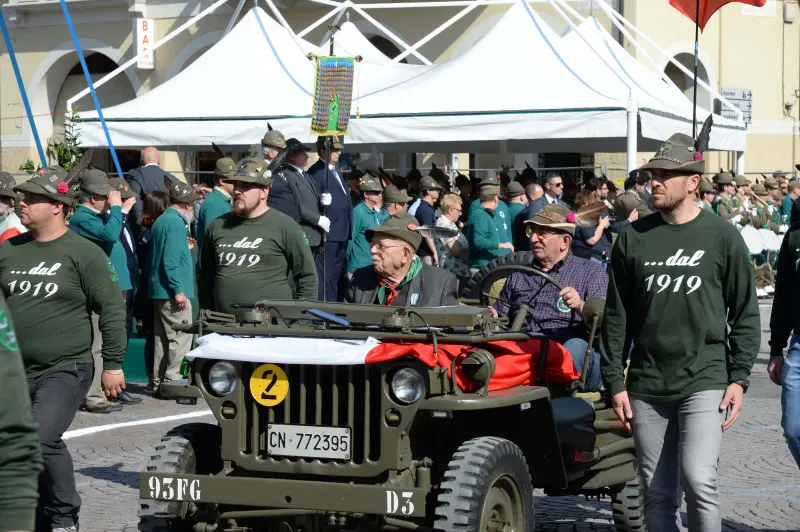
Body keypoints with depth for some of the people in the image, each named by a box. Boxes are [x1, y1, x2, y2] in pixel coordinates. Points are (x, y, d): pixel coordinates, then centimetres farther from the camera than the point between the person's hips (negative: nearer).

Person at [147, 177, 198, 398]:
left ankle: (159, 383, 17)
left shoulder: (160, 221, 16)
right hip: (172, 290, -10)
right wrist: (178, 290, -21)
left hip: (158, 290, 10)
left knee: (163, 337, 13)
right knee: (181, 337, -8)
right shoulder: (175, 222, -14)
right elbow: (171, 261, -20)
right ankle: (172, 382, -10)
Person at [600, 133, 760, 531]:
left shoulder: (722, 237, 0)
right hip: (647, 386, 3)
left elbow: (745, 313, 3)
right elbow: (617, 315, 8)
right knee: (657, 492, 7)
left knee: (698, 478, -16)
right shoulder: (633, 238, 6)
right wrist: (615, 381, 4)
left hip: (704, 382, -3)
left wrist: (739, 378, -4)